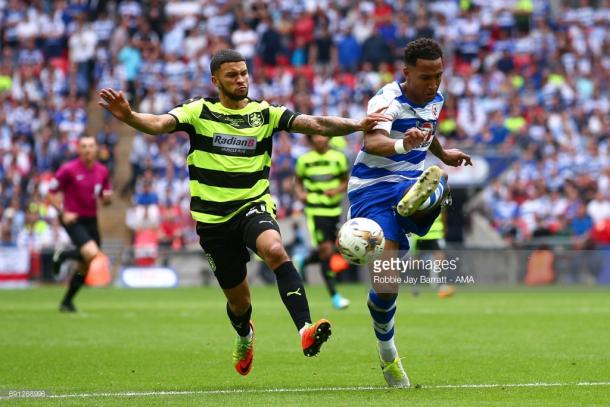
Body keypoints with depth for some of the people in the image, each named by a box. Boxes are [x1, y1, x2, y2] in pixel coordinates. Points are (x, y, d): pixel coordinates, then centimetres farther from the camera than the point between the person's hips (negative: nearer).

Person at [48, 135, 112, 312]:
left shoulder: (102, 171, 6)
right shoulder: (68, 169, -10)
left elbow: (105, 199, 16)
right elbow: (52, 194, -5)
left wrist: (108, 197, -8)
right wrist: (63, 213, -17)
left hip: (91, 220, 6)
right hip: (73, 220, -6)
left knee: (84, 268, 7)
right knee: (92, 255, -26)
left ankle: (67, 302, 23)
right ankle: (63, 255, 2)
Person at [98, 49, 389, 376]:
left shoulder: (265, 113, 1)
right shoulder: (199, 112, -4)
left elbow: (315, 125, -8)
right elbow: (159, 124, -19)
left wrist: (357, 125, -23)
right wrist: (128, 116, -41)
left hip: (254, 206, 0)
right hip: (212, 217, 0)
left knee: (276, 250, -35)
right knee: (238, 300, 10)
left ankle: (305, 330, -42)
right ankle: (244, 337, 48)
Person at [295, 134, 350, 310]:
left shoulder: (338, 157, 1)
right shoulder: (304, 160, -1)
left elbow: (345, 182, 7)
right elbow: (298, 181, 13)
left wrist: (337, 190, -14)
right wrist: (300, 193, -8)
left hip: (334, 210, 3)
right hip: (315, 211, -3)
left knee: (326, 251, 8)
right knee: (326, 250, -13)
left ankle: (303, 262, 40)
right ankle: (334, 296, -9)